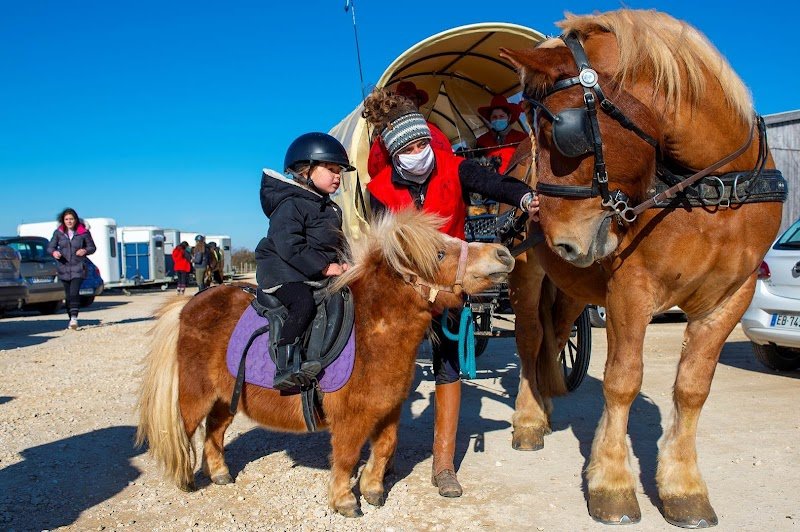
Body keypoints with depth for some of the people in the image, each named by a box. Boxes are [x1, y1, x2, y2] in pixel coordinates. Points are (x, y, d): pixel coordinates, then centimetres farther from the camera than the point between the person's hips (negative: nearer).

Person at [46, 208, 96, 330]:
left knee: (74, 292, -19)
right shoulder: (58, 233, 4)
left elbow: (92, 247, 7)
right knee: (68, 295, 9)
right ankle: (71, 319, 19)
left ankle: (74, 318, -24)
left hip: (78, 267, -3)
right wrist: (54, 252, -15)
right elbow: (50, 247, 7)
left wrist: (86, 250, -14)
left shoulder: (83, 232, -1)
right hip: (64, 268, 3)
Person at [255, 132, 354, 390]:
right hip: (283, 273, -9)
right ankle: (286, 367, -35)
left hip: (321, 276, 9)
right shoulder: (291, 204, -11)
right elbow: (290, 248, -20)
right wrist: (325, 267, -21)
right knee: (304, 304, -33)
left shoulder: (331, 209, 17)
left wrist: (341, 264, 2)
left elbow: (337, 244, 23)